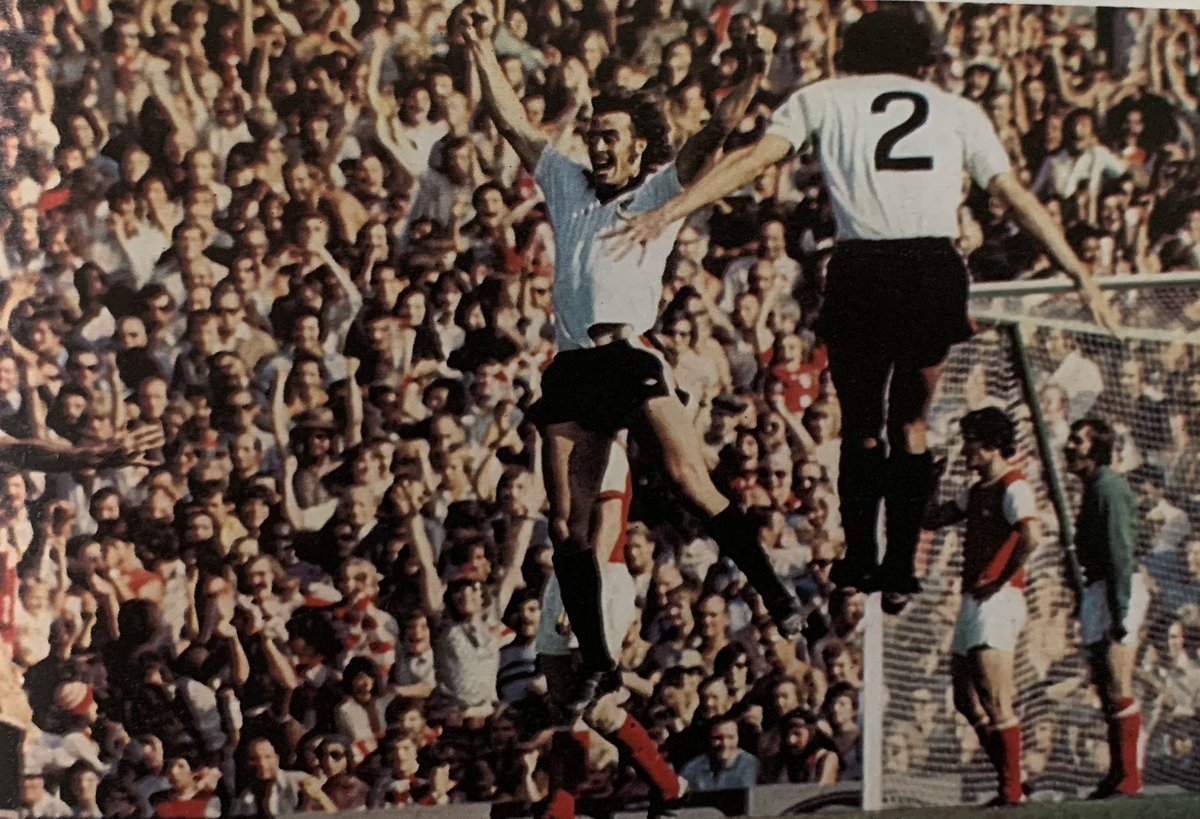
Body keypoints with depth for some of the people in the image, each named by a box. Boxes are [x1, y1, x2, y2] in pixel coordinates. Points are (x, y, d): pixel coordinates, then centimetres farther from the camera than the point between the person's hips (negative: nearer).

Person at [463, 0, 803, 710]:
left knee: (690, 477, -24)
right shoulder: (568, 185, 22)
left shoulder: (661, 191, 10)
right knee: (569, 526, 2)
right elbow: (513, 123, 23)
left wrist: (750, 81, -19)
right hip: (574, 367, 5)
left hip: (633, 353, -5)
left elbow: (711, 137, -4)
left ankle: (777, 593, -16)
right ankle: (597, 665, 10)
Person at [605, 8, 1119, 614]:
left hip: (863, 270, -1)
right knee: (911, 426, 16)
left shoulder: (822, 98, 17)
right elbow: (1017, 197, 20)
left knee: (861, 427, 16)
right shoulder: (958, 110, 21)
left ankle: (859, 561, 9)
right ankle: (899, 572, 11)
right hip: (937, 268, 1)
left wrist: (667, 213, 1)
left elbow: (753, 159, 5)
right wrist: (1081, 275, 23)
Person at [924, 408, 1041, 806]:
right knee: (967, 699, 12)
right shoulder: (978, 491, 19)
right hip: (974, 600, 10)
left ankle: (1012, 791, -10)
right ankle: (1007, 782, 17)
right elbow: (933, 519, 22)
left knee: (996, 703, -12)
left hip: (997, 600, -10)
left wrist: (1002, 579, -20)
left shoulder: (1012, 487, -11)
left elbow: (1031, 535, -27)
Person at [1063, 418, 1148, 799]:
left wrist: (1120, 612, -23)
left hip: (1117, 590, -11)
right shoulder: (1093, 489, 19)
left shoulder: (1109, 488, -12)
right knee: (1106, 688, 11)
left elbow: (1121, 553, -19)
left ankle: (1128, 777, -12)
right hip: (1097, 591, 11)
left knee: (1118, 689, -11)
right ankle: (1118, 774, 16)